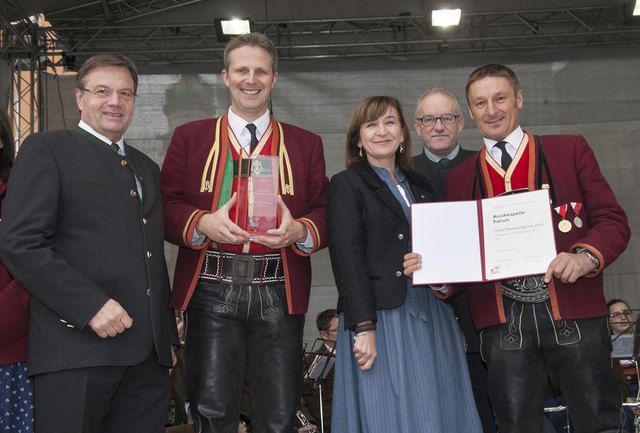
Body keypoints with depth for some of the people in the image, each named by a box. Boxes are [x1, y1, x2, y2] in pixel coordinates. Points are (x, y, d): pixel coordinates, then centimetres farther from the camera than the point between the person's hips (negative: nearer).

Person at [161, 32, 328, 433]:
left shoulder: (306, 144, 13)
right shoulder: (190, 137, 11)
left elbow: (324, 213, 7)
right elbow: (167, 206, 4)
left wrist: (298, 231, -14)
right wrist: (204, 223, -16)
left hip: (280, 293, 1)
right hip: (212, 291, 0)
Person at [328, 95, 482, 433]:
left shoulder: (419, 187, 18)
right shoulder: (346, 184, 1)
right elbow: (347, 259, -8)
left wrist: (453, 318, 8)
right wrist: (363, 326, -17)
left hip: (432, 320, 6)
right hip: (382, 320, -5)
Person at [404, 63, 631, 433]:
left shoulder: (570, 150, 8)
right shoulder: (460, 177, 13)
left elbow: (613, 222, 3)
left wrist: (586, 256, -16)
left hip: (574, 311, -1)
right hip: (504, 322, 2)